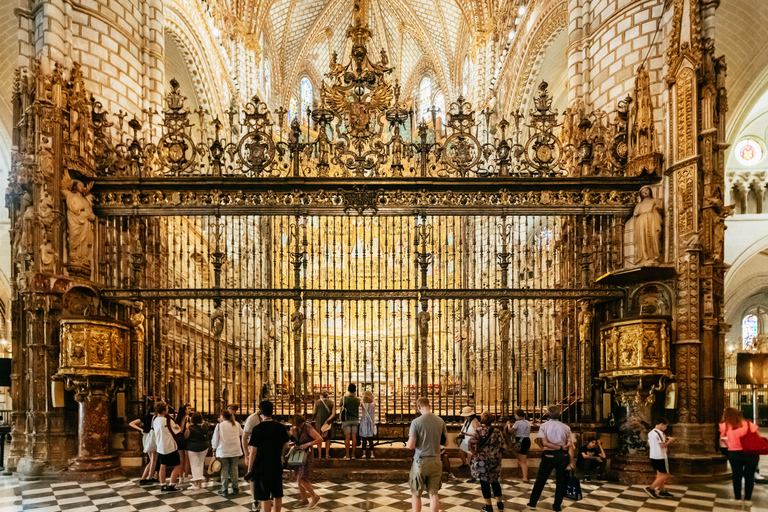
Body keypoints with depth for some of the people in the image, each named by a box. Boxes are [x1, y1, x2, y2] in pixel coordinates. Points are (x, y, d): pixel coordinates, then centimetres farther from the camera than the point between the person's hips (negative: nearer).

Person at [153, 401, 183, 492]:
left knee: (163, 465, 18)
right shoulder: (167, 421, -20)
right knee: (177, 465, 3)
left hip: (160, 447, 7)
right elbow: (178, 429, -8)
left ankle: (162, 485, 20)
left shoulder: (155, 420, 0)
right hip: (170, 447, -7)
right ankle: (171, 485, 0)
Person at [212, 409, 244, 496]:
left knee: (225, 470, 3)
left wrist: (214, 447, 14)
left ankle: (224, 490, 6)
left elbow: (215, 439, -1)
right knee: (234, 469, 9)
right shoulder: (236, 424, 3)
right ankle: (235, 488, 14)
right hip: (235, 451, 3)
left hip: (223, 451, -3)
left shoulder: (219, 426, -7)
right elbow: (241, 433, 22)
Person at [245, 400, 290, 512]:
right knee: (277, 495, 16)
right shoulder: (280, 427, -1)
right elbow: (286, 444, 14)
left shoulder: (258, 429, -15)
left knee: (264, 498, 0)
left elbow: (253, 452, -14)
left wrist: (250, 469, -6)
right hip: (277, 466, 5)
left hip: (262, 467, -5)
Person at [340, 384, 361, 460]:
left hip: (347, 420, -3)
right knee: (354, 437, 7)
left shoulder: (344, 399, -7)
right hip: (355, 420, 3)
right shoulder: (357, 400, 4)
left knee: (347, 437, -3)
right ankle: (353, 455, 9)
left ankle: (347, 456, -4)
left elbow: (343, 411, -4)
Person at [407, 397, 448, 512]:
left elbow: (410, 446, -14)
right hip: (435, 461, 3)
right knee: (434, 493, 9)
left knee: (416, 494, 10)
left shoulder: (416, 422, -13)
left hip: (421, 461, -3)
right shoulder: (440, 421, -1)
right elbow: (446, 437, 14)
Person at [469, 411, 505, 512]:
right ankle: (499, 503, 28)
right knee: (494, 481, 21)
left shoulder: (479, 430, -9)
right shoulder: (497, 432, 2)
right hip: (495, 460, 4)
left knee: (484, 482, 6)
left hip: (482, 459, -4)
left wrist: (473, 453, -5)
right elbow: (502, 447, 2)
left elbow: (472, 443, -19)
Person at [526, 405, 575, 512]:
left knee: (540, 480, 11)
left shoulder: (544, 426, -3)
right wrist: (571, 462, -4)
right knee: (560, 481, 12)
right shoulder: (566, 427, 3)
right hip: (563, 456, 2)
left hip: (549, 455, -1)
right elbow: (570, 446, -3)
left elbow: (545, 443, -14)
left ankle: (532, 503, 21)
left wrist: (559, 447, -9)